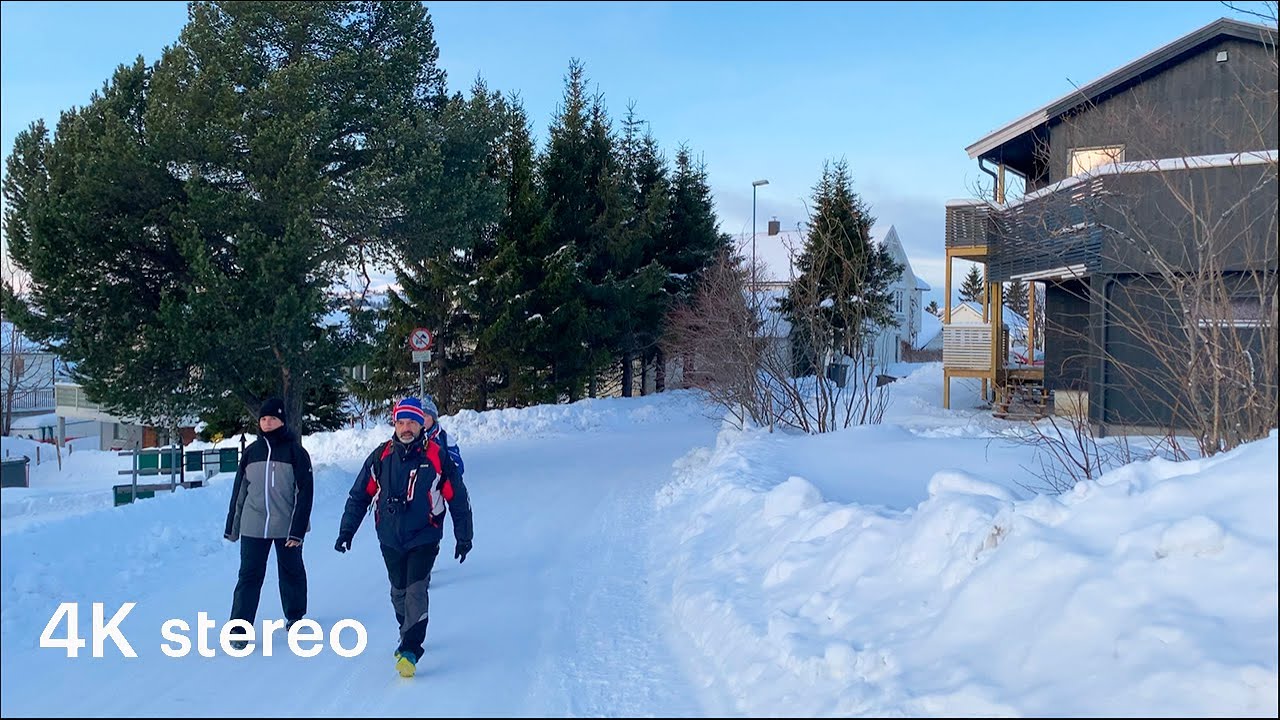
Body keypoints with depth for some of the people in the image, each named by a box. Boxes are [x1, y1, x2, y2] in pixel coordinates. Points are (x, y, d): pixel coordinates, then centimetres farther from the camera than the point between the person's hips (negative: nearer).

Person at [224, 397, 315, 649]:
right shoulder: (252, 451, 5)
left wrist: (297, 530, -13)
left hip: (287, 525, -2)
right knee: (249, 575, -2)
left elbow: (305, 492, -8)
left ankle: (294, 615, 33)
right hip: (253, 526, 2)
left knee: (291, 571, 13)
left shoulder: (296, 451, -5)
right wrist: (232, 526, 11)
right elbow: (239, 490, 11)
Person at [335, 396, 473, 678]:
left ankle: (410, 651, -10)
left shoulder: (438, 456, -9)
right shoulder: (381, 456, -2)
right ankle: (409, 635, 37)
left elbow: (458, 498, -2)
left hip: (424, 538, -3)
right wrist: (346, 531, 4)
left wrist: (463, 537, 0)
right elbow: (360, 495, 5)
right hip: (390, 539, 3)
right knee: (399, 592, 16)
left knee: (416, 592, -13)